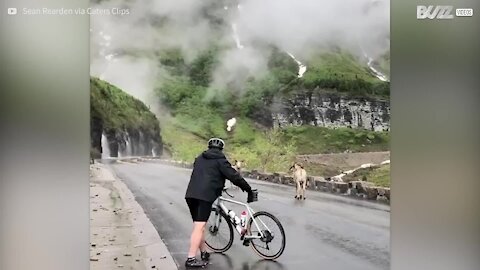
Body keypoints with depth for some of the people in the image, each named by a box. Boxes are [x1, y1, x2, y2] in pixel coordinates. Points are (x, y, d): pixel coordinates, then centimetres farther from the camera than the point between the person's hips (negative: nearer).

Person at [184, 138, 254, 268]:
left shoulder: (199, 158, 23)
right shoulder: (219, 159, 3)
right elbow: (233, 176, -2)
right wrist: (248, 189, 5)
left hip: (191, 194, 7)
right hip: (205, 196, -7)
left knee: (199, 225, 17)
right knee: (199, 226, -8)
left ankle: (204, 253, 27)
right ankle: (191, 259, -10)